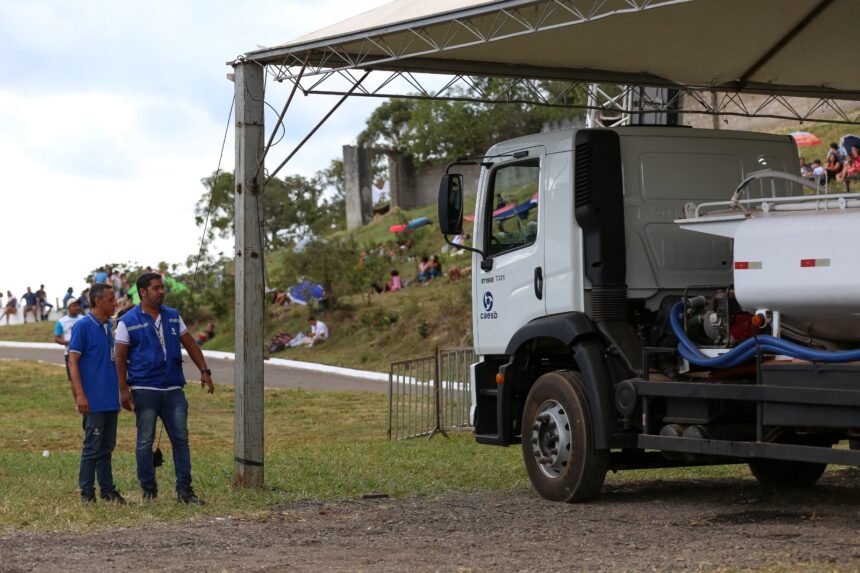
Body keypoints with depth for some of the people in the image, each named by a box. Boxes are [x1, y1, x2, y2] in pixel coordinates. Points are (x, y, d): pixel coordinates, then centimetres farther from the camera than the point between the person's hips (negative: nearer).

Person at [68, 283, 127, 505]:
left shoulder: (108, 326, 13)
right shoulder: (83, 326, -10)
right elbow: (73, 361, -12)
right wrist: (80, 395, -19)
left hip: (110, 400, 7)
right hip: (94, 401, -7)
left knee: (107, 446, 12)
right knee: (93, 447, -3)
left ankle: (107, 489, 18)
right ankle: (87, 493, 4)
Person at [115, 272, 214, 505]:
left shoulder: (173, 316, 11)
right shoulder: (129, 321, -3)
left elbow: (189, 344, 16)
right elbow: (120, 357, -4)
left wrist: (204, 370, 6)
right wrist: (124, 389, -11)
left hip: (173, 389, 4)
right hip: (145, 389, -4)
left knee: (181, 438, 2)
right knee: (145, 441, 1)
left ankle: (185, 489, 6)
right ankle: (148, 488, 12)